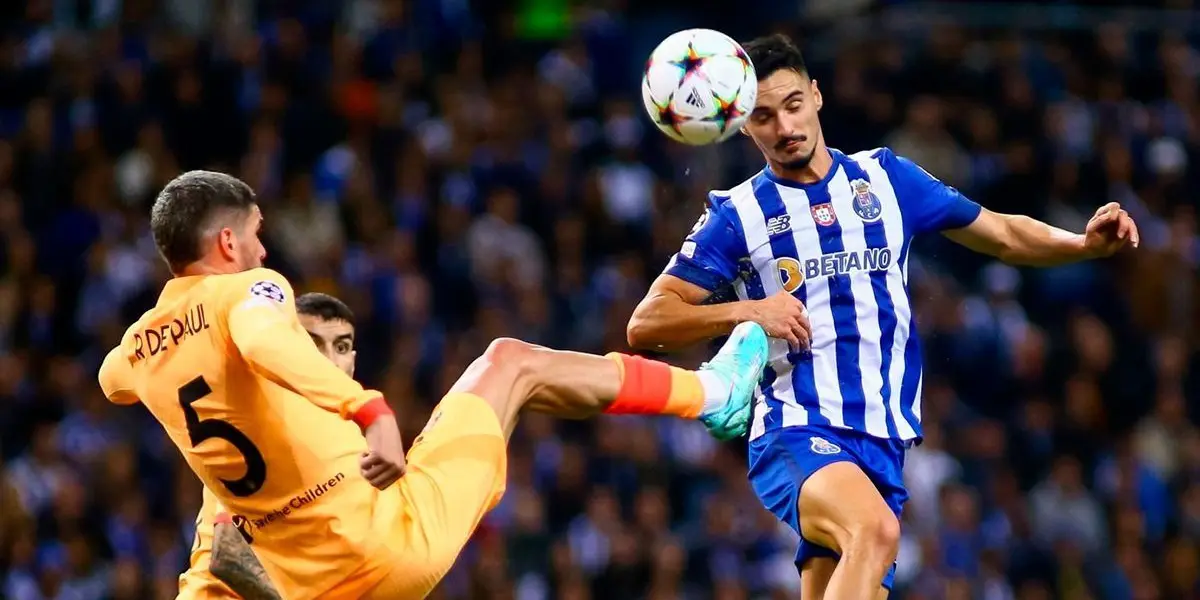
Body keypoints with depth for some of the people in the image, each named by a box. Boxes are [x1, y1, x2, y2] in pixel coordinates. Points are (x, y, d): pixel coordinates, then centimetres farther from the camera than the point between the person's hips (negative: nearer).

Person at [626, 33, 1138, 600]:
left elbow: (1001, 235, 21)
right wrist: (749, 310, -13)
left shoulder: (885, 178, 13)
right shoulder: (736, 216, 4)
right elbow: (645, 325, 1)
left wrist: (1086, 243, 4)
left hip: (881, 443, 4)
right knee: (874, 530, -34)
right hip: (794, 433, -4)